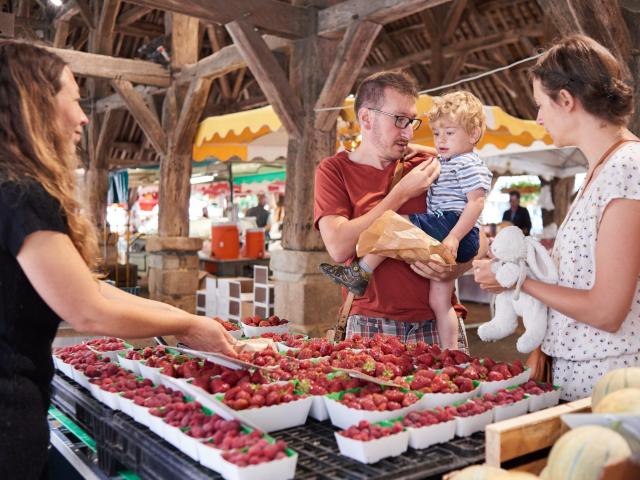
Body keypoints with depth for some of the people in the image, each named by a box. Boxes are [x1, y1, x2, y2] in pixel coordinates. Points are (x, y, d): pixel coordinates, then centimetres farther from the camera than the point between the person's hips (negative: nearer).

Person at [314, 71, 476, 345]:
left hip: (435, 323, 2)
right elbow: (339, 248, -15)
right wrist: (402, 193, -12)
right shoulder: (334, 170, 1)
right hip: (371, 324, -2)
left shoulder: (428, 166, 7)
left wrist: (453, 269, -11)